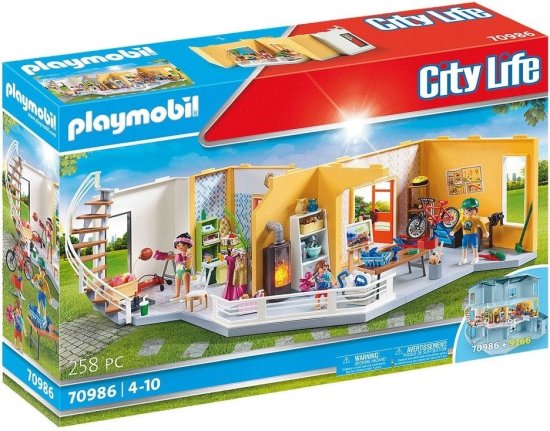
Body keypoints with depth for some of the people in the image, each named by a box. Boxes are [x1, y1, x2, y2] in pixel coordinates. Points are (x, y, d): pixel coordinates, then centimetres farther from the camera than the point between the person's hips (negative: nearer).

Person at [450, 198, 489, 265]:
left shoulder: (475, 219, -12)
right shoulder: (463, 219, -2)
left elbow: (482, 225, -10)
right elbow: (458, 225, 5)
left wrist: (485, 232, -12)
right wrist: (453, 231, -2)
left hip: (473, 235, -4)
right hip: (465, 236, 4)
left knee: (474, 248, 6)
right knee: (464, 248, 12)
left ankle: (475, 258, 21)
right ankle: (464, 259, 26)